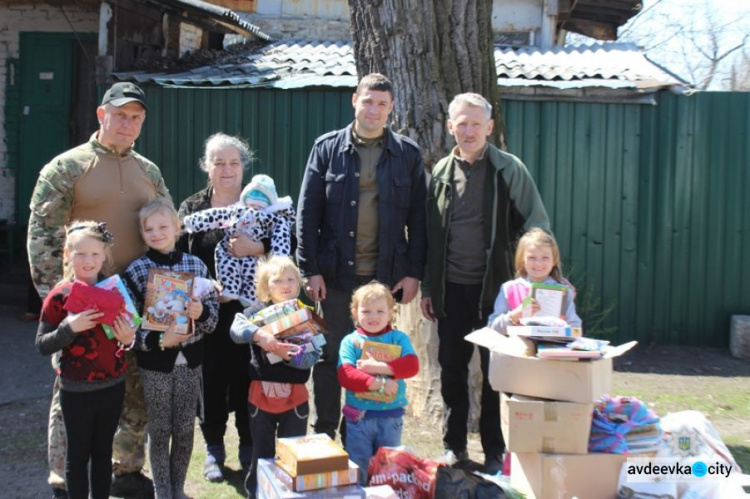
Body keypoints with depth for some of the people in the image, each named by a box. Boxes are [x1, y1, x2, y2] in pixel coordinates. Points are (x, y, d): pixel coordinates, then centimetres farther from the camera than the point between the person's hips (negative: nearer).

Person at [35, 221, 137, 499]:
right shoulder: (59, 295, -11)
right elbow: (42, 345, -11)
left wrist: (128, 339, -10)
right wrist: (69, 327, -26)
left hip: (113, 386, 4)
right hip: (76, 391, -3)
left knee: (103, 451, 16)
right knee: (78, 454, 10)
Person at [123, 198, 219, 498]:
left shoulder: (196, 265, 0)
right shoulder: (135, 270, -6)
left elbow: (213, 312, 3)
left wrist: (201, 312, -19)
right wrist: (159, 340, -22)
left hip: (189, 359, 2)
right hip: (155, 361, -2)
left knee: (185, 429, 11)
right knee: (160, 430, 8)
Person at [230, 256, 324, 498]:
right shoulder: (259, 313, -1)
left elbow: (314, 355, -10)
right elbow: (236, 328, -21)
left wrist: (292, 355, -28)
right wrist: (258, 335, -39)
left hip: (295, 396, 0)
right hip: (261, 393, 0)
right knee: (261, 455, 14)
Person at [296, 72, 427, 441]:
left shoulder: (408, 154, 4)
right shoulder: (328, 147, 2)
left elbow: (417, 218, 5)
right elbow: (307, 212, 0)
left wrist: (414, 272, -1)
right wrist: (311, 269, -6)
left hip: (385, 274, 1)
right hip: (336, 272, -1)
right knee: (330, 356, 8)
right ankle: (324, 435, 23)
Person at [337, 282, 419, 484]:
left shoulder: (399, 338, 1)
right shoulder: (351, 341, -4)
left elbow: (412, 365, -14)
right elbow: (345, 376, -16)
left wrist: (377, 366, -22)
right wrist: (379, 383, -24)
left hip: (391, 416, 1)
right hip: (359, 415, -1)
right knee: (358, 469, 10)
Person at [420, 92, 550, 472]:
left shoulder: (509, 170, -3)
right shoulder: (441, 172, 7)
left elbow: (536, 228, -3)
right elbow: (430, 235, 11)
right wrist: (427, 287, 9)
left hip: (494, 286, -3)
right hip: (451, 288, 3)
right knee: (451, 368, 10)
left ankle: (495, 452, 18)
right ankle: (454, 446, 25)